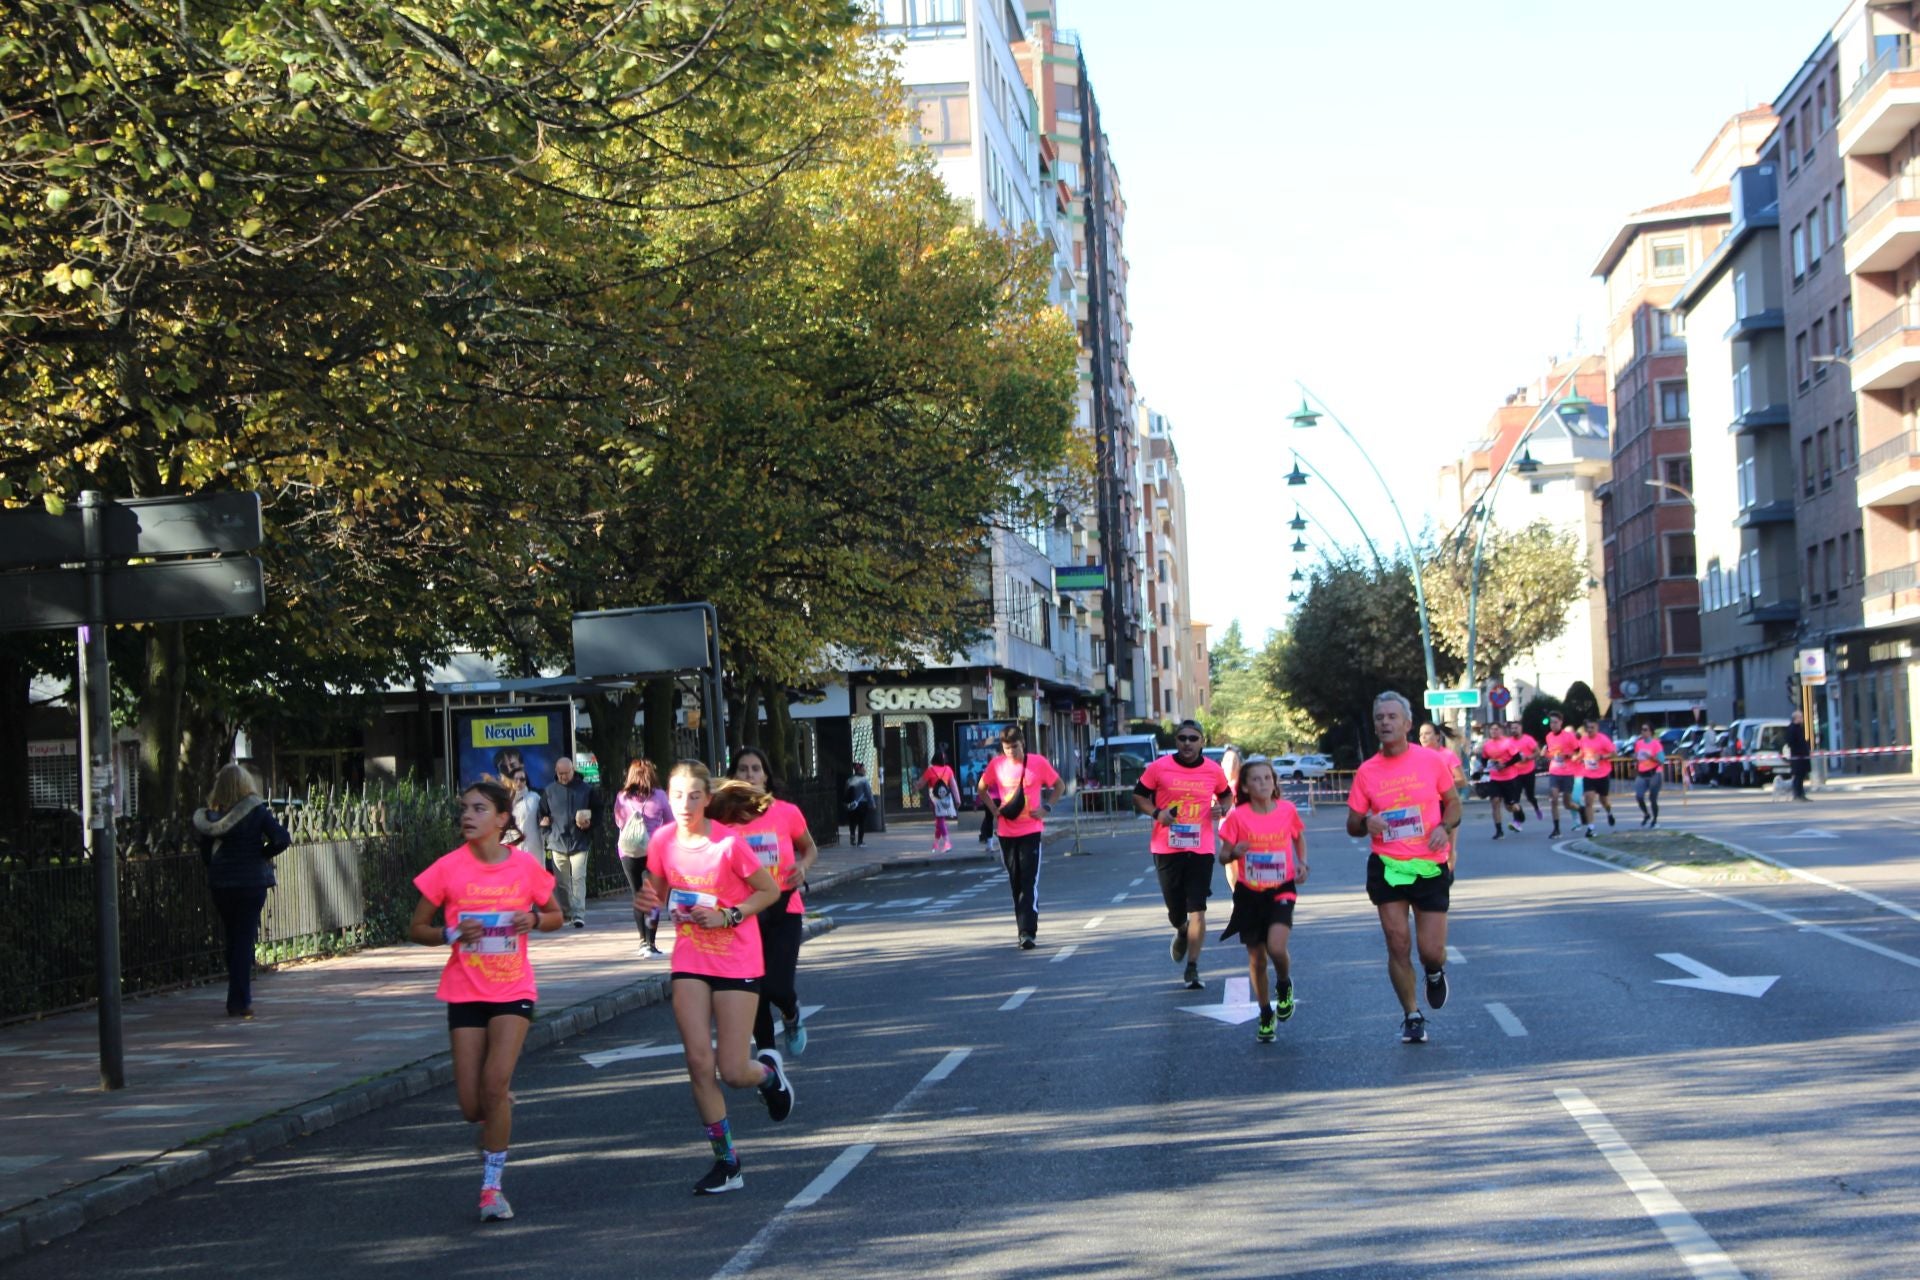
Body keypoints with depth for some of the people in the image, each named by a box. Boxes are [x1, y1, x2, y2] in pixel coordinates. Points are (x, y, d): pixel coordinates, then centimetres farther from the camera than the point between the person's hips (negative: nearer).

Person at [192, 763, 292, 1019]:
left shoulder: (211, 816, 1)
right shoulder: (257, 812, -8)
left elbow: (205, 854, 6)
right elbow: (282, 839, -16)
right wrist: (262, 854, -2)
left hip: (220, 885, 3)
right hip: (251, 883, -3)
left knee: (232, 940, 15)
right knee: (245, 941, 0)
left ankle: (238, 1000, 20)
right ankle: (240, 1001, -4)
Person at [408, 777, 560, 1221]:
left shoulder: (525, 866, -4)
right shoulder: (449, 868, -5)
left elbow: (555, 916, 11)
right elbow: (417, 929, 2)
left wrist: (535, 920, -12)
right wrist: (453, 933, -17)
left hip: (514, 989, -1)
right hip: (465, 992, 1)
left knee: (495, 1086, -17)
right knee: (472, 1104, -1)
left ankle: (491, 1185, -1)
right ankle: (501, 1110, 36)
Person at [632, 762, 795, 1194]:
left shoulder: (729, 844, -17)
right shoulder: (663, 842, -4)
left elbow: (771, 891, -7)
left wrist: (729, 917, -20)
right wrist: (649, 900, -11)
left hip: (737, 962, -4)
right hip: (690, 962, 4)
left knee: (733, 1071, -5)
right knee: (699, 1064, -6)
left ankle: (768, 1070, 33)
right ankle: (726, 1162, 7)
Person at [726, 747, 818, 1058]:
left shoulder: (787, 813, -5)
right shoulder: (726, 818, -6)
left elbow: (810, 848, 12)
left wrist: (803, 866, -7)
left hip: (783, 911, -1)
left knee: (776, 986, -13)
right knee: (756, 991, 5)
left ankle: (792, 1015, 25)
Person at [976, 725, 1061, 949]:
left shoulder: (1038, 762, -6)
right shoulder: (996, 764, 0)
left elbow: (1058, 785, 7)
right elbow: (982, 789, 15)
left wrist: (1045, 807, -7)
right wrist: (994, 809, 1)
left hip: (1031, 831, -3)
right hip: (1006, 832, 3)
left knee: (1029, 881, -11)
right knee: (1015, 882, 10)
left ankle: (1027, 932, -15)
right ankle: (1024, 927, 23)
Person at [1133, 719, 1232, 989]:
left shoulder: (1214, 771, 2)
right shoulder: (1159, 768, -4)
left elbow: (1226, 795, 19)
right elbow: (1139, 796, 5)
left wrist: (1222, 808, -4)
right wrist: (1157, 813, -14)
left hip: (1201, 849, 0)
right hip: (1167, 848, 0)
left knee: (1197, 910, -7)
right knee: (1175, 909, 10)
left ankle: (1192, 969, 0)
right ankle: (1182, 934, 47)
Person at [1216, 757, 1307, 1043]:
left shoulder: (1287, 811, -5)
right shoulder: (1238, 816, -9)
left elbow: (1299, 838, 16)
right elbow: (1223, 856, -3)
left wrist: (1302, 864, 0)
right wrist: (1235, 852, -25)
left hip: (1281, 890, -1)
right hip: (1249, 893, 1)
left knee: (1276, 947, -22)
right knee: (1256, 957, 7)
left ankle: (1284, 985, 12)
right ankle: (1266, 1015, 27)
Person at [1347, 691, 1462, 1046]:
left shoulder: (1432, 761, -1)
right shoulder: (1366, 771, 1)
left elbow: (1453, 802, 11)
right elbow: (1352, 824, 7)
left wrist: (1445, 827, -10)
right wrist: (1366, 823, -16)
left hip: (1431, 867, -1)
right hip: (1387, 867, 1)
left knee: (1432, 951, -3)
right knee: (1398, 944, -1)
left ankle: (1435, 971, 35)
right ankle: (1412, 1017, 16)